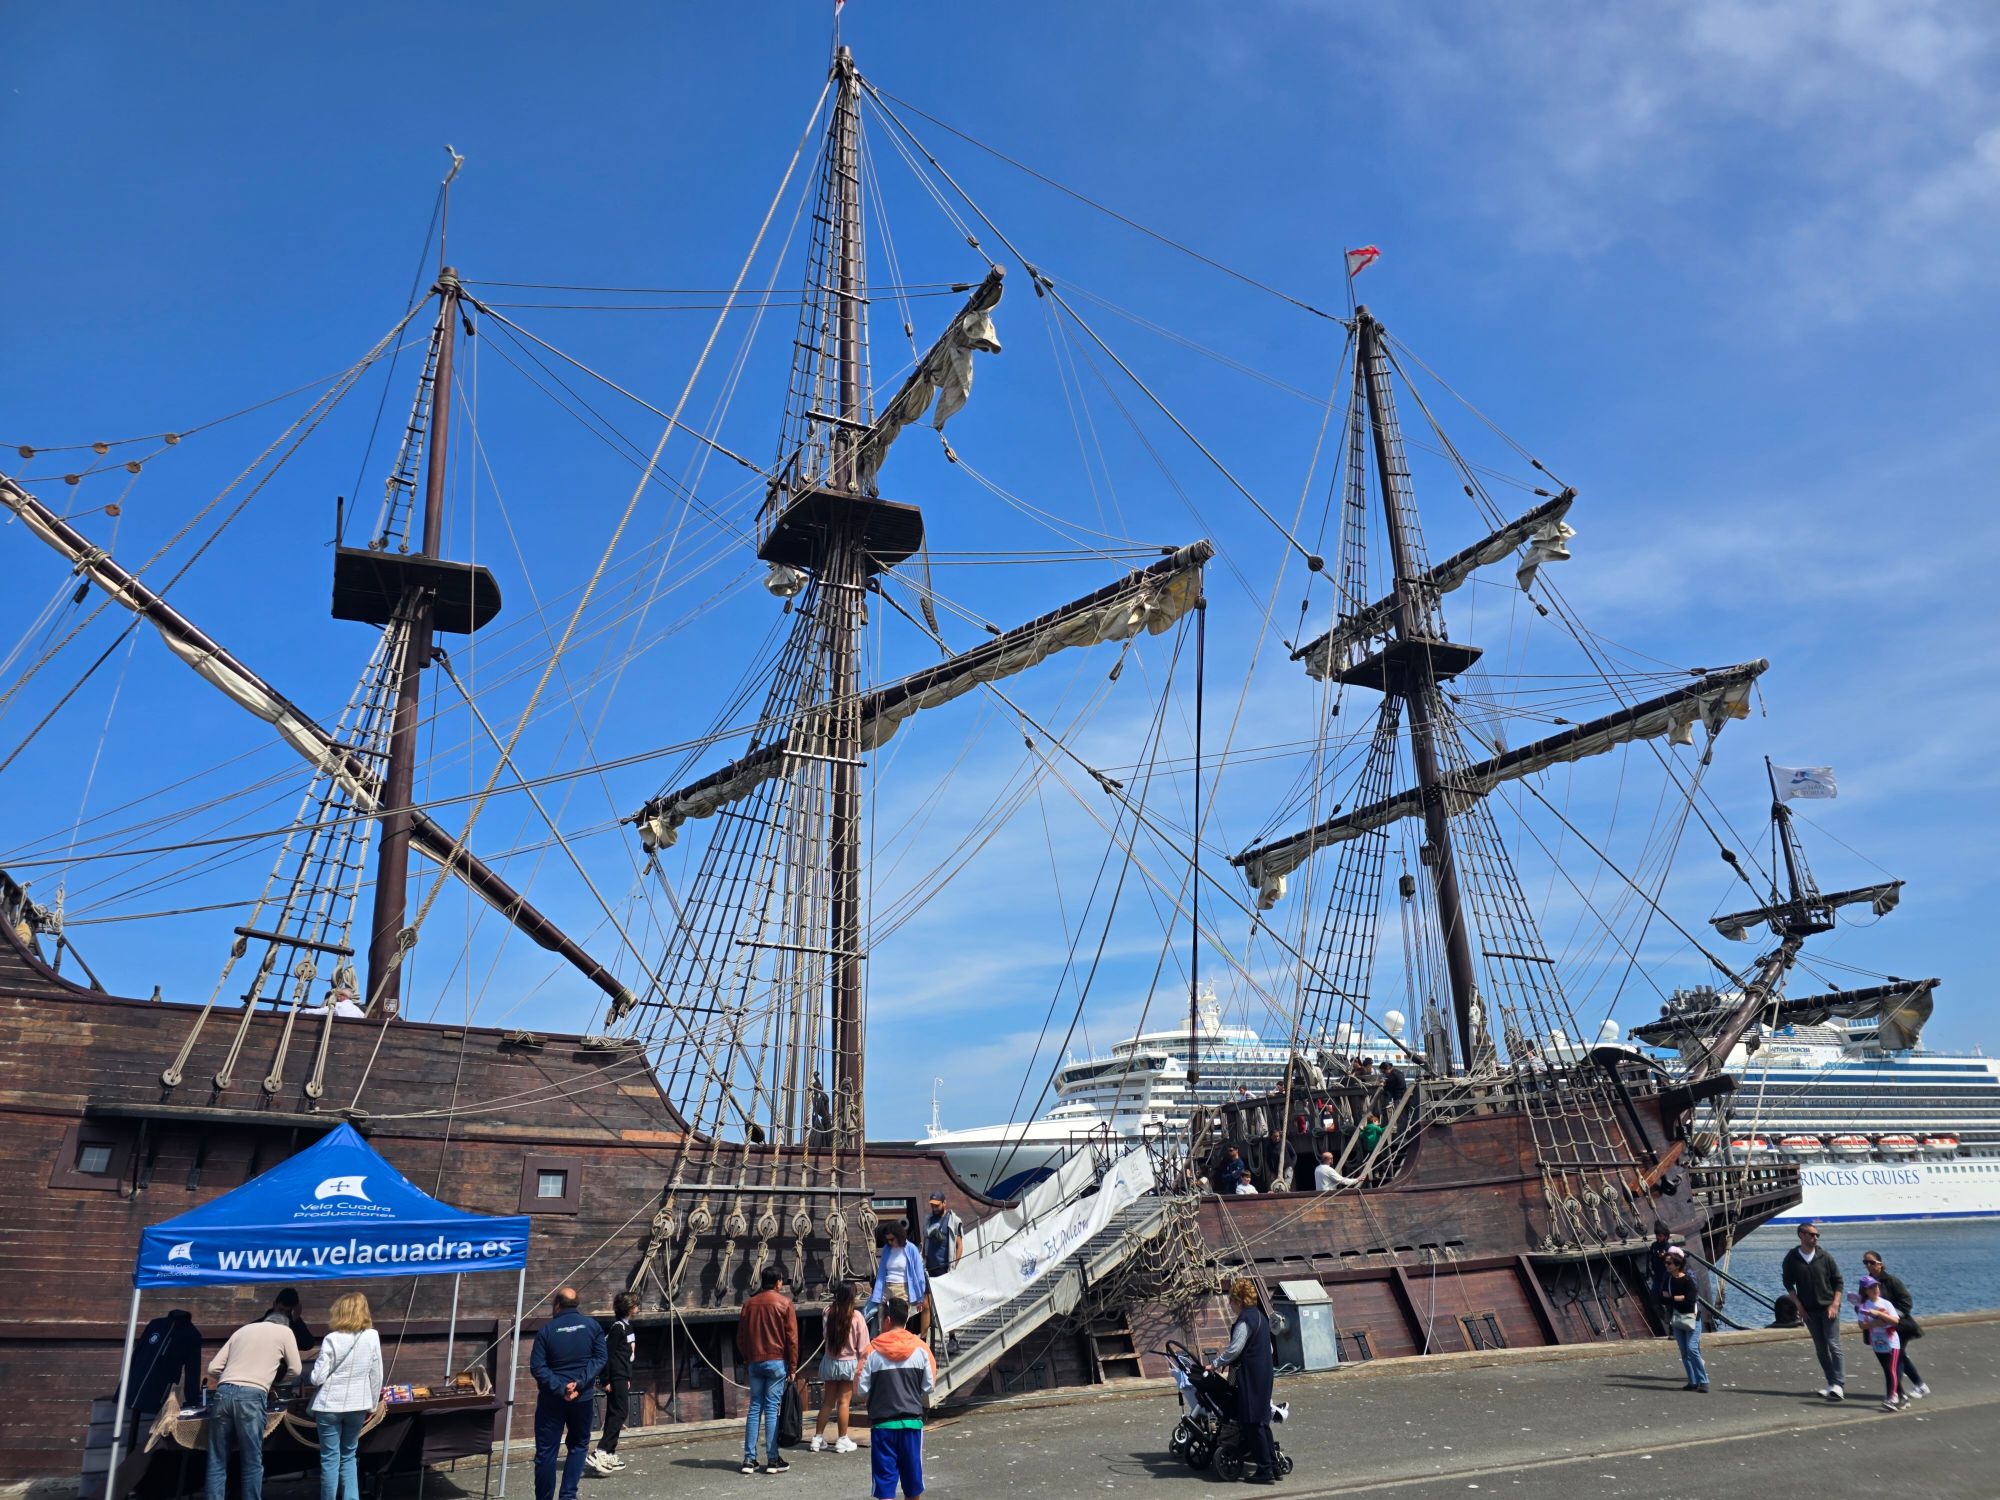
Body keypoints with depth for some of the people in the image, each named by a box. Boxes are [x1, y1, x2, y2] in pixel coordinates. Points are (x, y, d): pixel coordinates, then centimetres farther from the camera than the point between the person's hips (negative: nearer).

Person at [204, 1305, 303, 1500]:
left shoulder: (242, 1330, 26)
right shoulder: (284, 1331, 16)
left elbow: (213, 1368, 19)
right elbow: (295, 1369, 19)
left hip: (223, 1394, 4)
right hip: (250, 1397, -4)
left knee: (217, 1462, 7)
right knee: (252, 1461, 4)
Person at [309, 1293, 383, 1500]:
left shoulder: (332, 1339, -11)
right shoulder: (372, 1336, -2)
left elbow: (317, 1377, -11)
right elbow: (376, 1376, 3)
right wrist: (371, 1405, 14)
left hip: (330, 1406, -3)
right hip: (357, 1406, 3)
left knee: (330, 1459, 8)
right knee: (348, 1456, 17)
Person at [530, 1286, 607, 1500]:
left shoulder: (547, 1330, -4)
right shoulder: (592, 1325, 0)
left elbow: (537, 1366, -11)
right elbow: (600, 1358, -6)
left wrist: (560, 1388, -15)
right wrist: (580, 1383, -12)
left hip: (552, 1398, -2)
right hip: (583, 1397, 2)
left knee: (546, 1451, 7)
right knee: (579, 1445, 16)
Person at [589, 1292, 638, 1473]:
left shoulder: (626, 1326, 15)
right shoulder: (617, 1327, -14)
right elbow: (606, 1354, -18)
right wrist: (606, 1381, -19)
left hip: (622, 1378, 10)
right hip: (616, 1378, -10)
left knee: (615, 1414, 11)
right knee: (619, 1413, -13)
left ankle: (610, 1454, 15)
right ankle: (600, 1452, -17)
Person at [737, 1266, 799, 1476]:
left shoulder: (749, 1304, 7)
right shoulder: (784, 1303, -5)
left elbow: (741, 1337, 10)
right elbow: (792, 1337, -6)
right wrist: (792, 1366, -1)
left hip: (755, 1362, 4)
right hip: (777, 1362, -4)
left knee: (754, 1408, 8)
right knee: (772, 1409, -2)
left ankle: (749, 1459, 7)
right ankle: (773, 1460, 0)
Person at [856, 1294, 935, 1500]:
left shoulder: (873, 1350, -7)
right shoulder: (920, 1348, -3)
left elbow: (861, 1389, -5)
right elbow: (929, 1387, 1)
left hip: (882, 1423, -2)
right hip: (912, 1421, 2)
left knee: (884, 1478, 2)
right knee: (912, 1482, 17)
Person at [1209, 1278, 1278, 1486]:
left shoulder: (1245, 1320, -17)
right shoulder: (1260, 1316, 13)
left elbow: (1234, 1349, -19)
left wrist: (1217, 1364, -4)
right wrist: (1227, 1360, 20)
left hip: (1250, 1375, -9)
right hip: (1264, 1373, 10)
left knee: (1253, 1423, -3)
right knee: (1261, 1420, 15)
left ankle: (1265, 1471, -1)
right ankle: (1273, 1466, 18)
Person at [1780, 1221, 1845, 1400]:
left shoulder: (1825, 1256, -3)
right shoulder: (1792, 1258, -2)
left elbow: (1838, 1281, 2)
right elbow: (1788, 1283, 5)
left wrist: (1835, 1304, -8)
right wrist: (1799, 1305, -3)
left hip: (1828, 1307, -2)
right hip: (1809, 1310, 2)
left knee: (1833, 1345, -10)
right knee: (1820, 1348, 7)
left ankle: (1839, 1385, -9)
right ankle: (1832, 1383, 16)